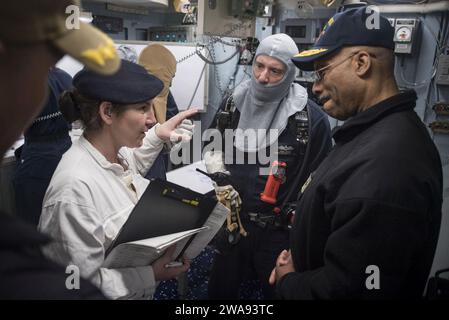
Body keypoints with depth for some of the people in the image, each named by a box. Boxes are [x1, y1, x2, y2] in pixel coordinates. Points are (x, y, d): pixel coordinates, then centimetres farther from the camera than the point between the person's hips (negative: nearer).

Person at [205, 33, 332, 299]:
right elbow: (213, 148, 13)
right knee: (220, 292, 21)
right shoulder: (235, 103, -1)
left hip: (280, 233, -4)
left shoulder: (312, 119, -15)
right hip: (232, 223, 4)